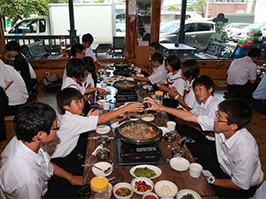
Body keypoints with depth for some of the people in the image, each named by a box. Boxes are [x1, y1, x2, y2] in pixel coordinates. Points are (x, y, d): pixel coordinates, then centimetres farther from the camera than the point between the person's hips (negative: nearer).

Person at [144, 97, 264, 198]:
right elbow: (189, 116, -17)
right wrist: (160, 107, -18)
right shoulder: (220, 123, -24)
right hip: (223, 164, 6)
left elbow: (240, 185, -25)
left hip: (244, 187, -6)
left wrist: (211, 180, -14)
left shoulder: (245, 150, -39)